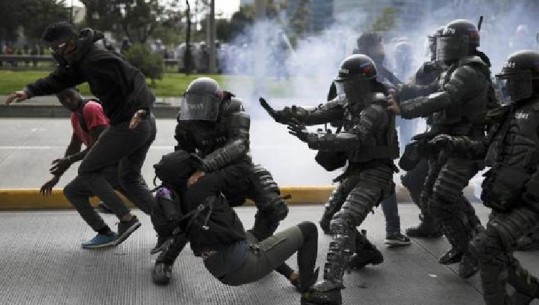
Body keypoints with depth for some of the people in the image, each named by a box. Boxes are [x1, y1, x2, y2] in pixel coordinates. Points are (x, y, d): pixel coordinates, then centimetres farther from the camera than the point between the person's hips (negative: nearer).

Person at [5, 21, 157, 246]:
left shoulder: (96, 59, -16)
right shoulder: (84, 59, 14)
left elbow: (133, 77, -26)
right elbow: (59, 78, 20)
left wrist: (140, 108, -41)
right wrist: (30, 91, 6)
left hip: (127, 125, -10)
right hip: (147, 125, 10)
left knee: (87, 171, 7)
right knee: (129, 178, 22)